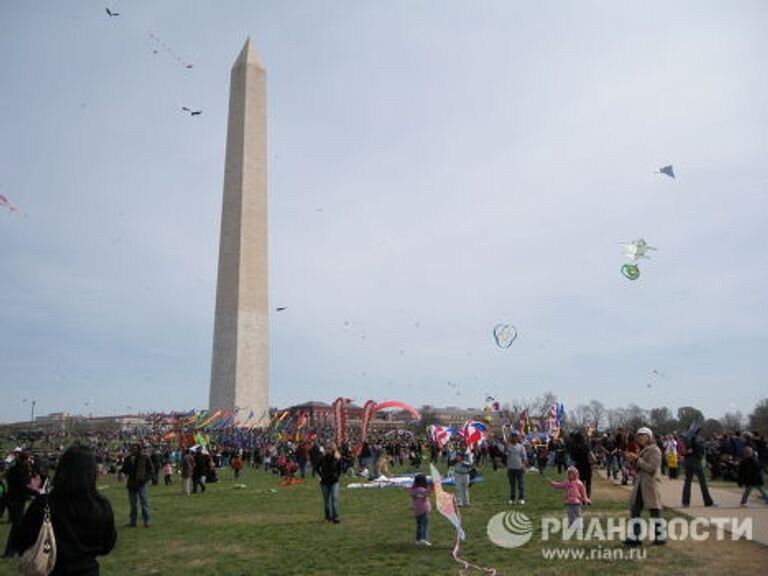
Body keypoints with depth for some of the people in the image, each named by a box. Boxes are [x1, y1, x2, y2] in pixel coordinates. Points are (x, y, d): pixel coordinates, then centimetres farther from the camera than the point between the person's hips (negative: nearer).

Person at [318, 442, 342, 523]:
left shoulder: (338, 458, -7)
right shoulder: (323, 458, -8)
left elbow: (340, 469, 9)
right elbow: (317, 467, 8)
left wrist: (337, 476, 1)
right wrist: (321, 475, 1)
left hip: (334, 482, -1)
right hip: (324, 482, 1)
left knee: (335, 498, -11)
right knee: (326, 500, 10)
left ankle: (335, 517, -7)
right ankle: (328, 517, 24)